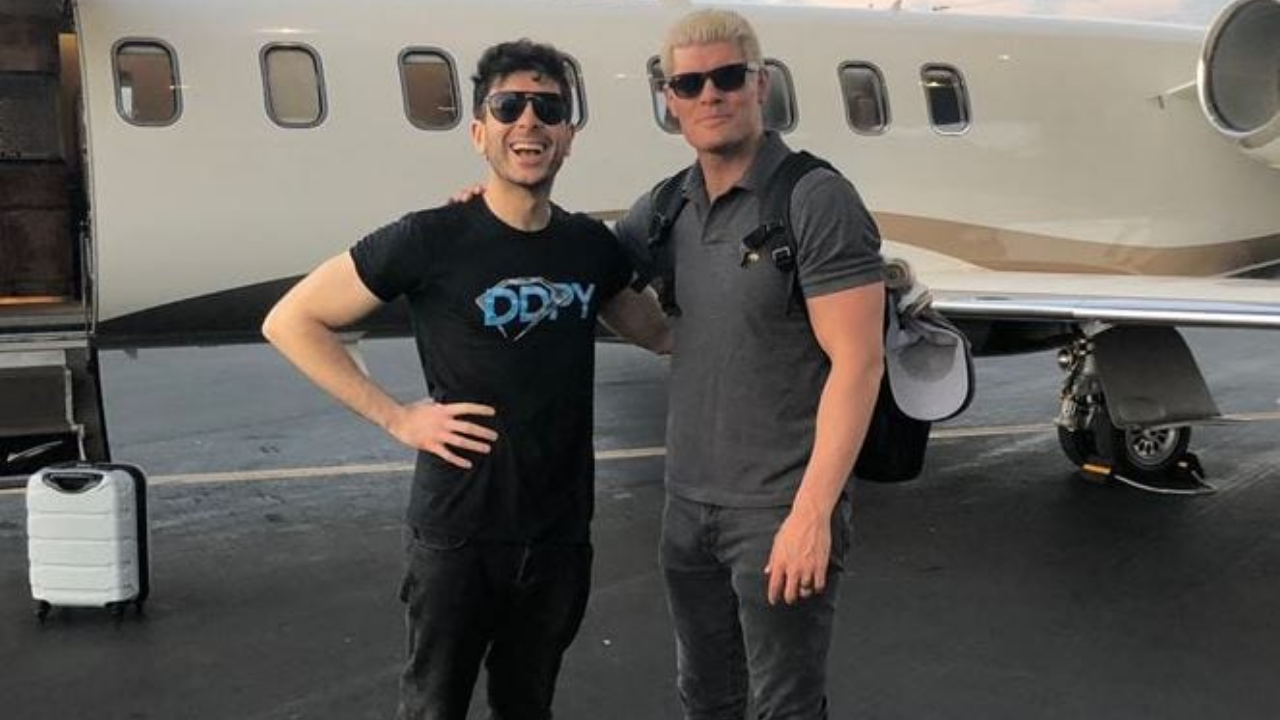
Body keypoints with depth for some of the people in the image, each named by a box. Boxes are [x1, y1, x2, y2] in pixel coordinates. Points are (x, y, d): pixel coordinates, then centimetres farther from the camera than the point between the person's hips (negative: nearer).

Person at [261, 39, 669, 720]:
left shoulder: (592, 246, 2)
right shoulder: (431, 240, -13)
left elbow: (658, 333, 20)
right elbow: (290, 321, -8)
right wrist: (398, 419, -12)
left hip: (561, 533, 5)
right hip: (457, 533, -4)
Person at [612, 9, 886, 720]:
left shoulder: (816, 200, -14)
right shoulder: (666, 206, 6)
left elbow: (857, 362, -18)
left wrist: (812, 513, -23)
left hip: (781, 513, -6)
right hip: (687, 506, 7)